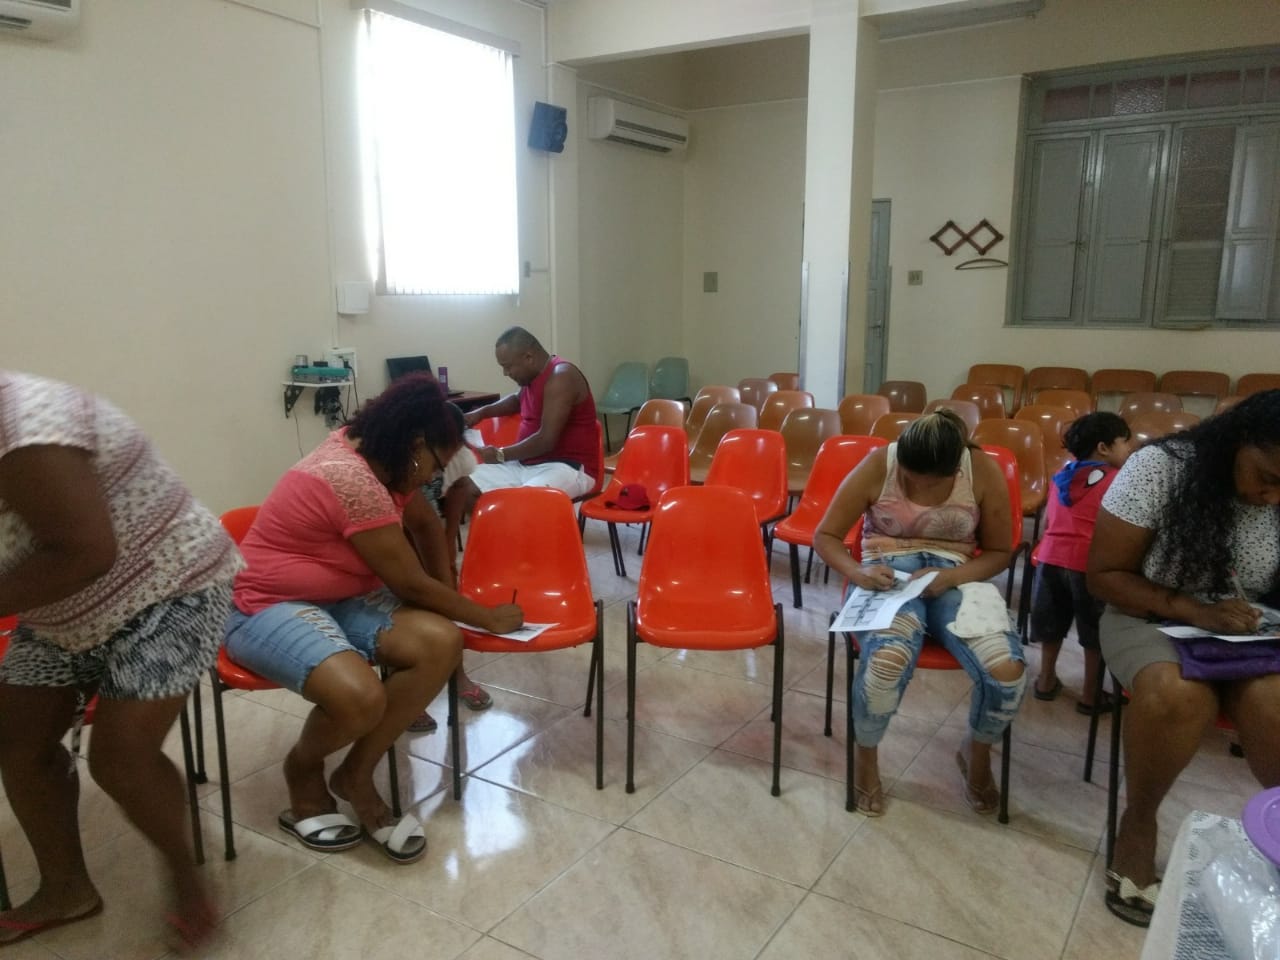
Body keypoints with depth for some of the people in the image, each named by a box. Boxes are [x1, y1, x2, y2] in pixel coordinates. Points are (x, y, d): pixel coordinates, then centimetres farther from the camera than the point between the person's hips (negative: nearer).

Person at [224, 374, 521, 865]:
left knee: (441, 643, -18)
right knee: (361, 698, -36)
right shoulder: (354, 480, -26)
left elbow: (424, 522, 18)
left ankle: (355, 775, -1)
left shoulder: (371, 450, 2)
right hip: (266, 607, -9)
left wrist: (450, 598, 12)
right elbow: (411, 584, -18)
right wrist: (487, 617, -5)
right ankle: (303, 767, 0)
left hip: (339, 596, 9)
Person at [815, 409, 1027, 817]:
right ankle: (866, 757, -2)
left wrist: (952, 576, -17)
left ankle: (977, 752, 12)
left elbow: (999, 552, 3)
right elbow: (825, 536, -3)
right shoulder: (877, 465, -11)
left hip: (955, 575, 2)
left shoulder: (983, 471, -7)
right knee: (887, 658, -35)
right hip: (888, 575, -2)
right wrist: (857, 572, -23)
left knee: (1007, 669, -25)